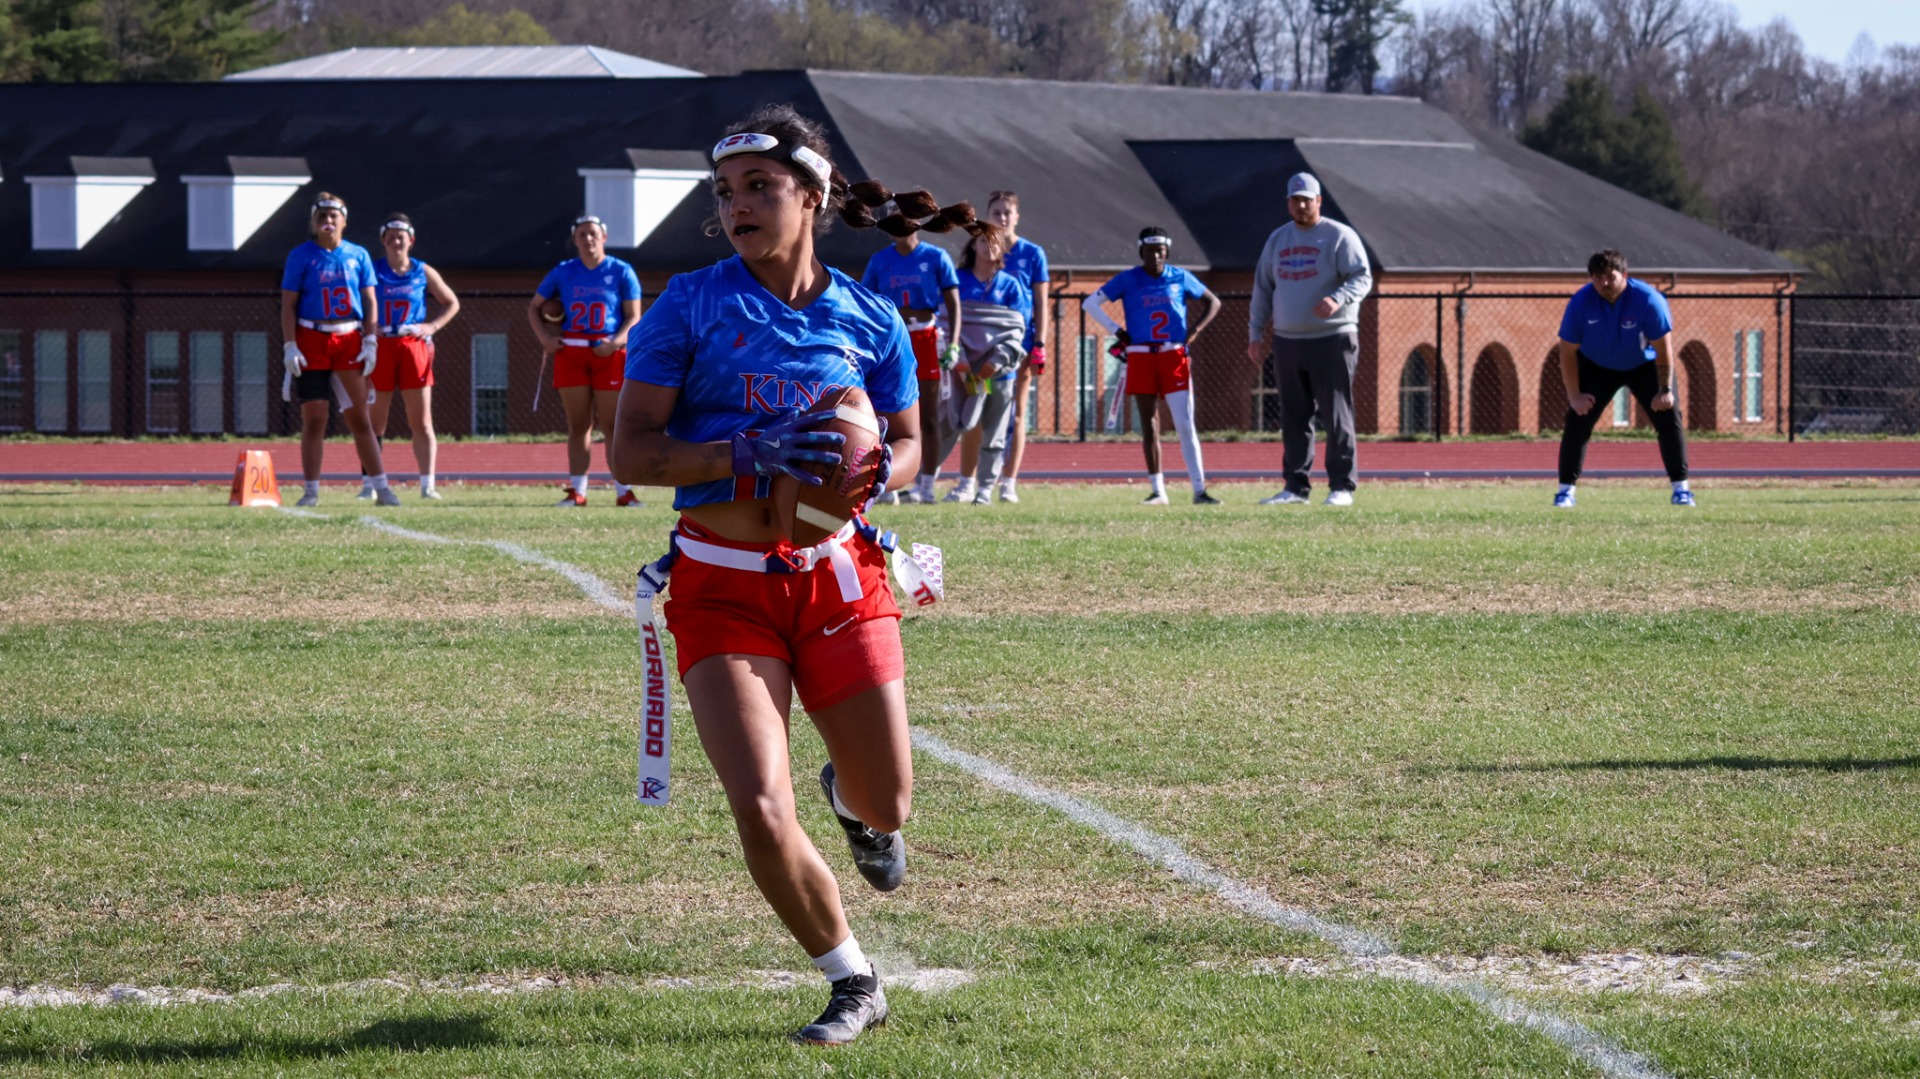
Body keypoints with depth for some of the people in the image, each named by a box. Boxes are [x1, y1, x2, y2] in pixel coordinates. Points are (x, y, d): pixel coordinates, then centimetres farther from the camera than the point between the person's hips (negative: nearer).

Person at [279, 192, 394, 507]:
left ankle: (381, 487, 3)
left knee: (358, 417, 1)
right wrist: (290, 347, -8)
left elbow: (369, 302, 9)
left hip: (349, 339, 1)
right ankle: (311, 491, 4)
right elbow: (288, 304, 0)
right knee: (313, 418, -1)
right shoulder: (301, 256, 2)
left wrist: (370, 342, 0)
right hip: (311, 339, -1)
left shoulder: (358, 256, 7)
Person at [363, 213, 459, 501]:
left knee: (421, 421, -2)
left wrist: (432, 326, 0)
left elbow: (452, 303, 15)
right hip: (380, 348, -1)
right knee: (374, 420, 1)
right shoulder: (372, 271, 4)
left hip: (414, 346, 1)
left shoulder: (423, 273, 8)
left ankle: (427, 484, -2)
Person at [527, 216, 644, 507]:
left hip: (608, 354, -2)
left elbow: (634, 316, 1)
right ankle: (576, 491, 7)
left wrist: (617, 342, -16)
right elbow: (534, 307, 18)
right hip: (571, 352, 2)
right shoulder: (563, 273, 11)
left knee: (612, 426, -3)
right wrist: (544, 337, 1)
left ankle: (623, 491, -1)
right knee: (578, 425, 4)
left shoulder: (621, 272, 3)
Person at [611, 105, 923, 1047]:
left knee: (887, 806, 7)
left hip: (838, 576, 2)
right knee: (760, 813, -14)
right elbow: (630, 450, -9)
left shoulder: (869, 321, 3)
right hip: (724, 587, -2)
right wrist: (751, 454, -24)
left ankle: (851, 797, 48)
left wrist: (877, 470, -10)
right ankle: (853, 983, 9)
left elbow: (906, 443, 15)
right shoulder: (690, 307, -4)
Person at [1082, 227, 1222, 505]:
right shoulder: (1128, 280, 2)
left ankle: (1199, 490, -5)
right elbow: (1090, 304, 5)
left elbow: (1213, 302, 16)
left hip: (1174, 357, 0)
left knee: (1186, 425, -6)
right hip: (1141, 358, 0)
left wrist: (1195, 331, 3)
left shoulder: (1180, 278, 5)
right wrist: (1116, 331, -2)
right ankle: (1158, 490, 9)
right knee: (1149, 425, 3)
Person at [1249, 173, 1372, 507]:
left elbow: (1362, 277, -12)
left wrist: (1338, 300, -30)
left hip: (1332, 341, -6)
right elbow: (1262, 288, 20)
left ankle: (1341, 487, -4)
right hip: (1287, 341, 6)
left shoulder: (1340, 237, -3)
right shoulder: (1278, 240, 15)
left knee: (1336, 417, -6)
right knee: (1294, 418, 7)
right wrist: (1256, 334, 14)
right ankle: (1296, 486, 12)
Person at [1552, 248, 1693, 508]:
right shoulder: (1581, 302, -24)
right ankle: (1566, 489, -3)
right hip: (1596, 366, 1)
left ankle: (1680, 487, -4)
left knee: (1668, 418, -12)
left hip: (1643, 365, -1)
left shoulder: (1648, 299, -28)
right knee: (1576, 422, -12)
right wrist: (1574, 395, -19)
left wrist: (1665, 390, -23)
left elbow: (1663, 348, -21)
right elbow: (1568, 351, -16)